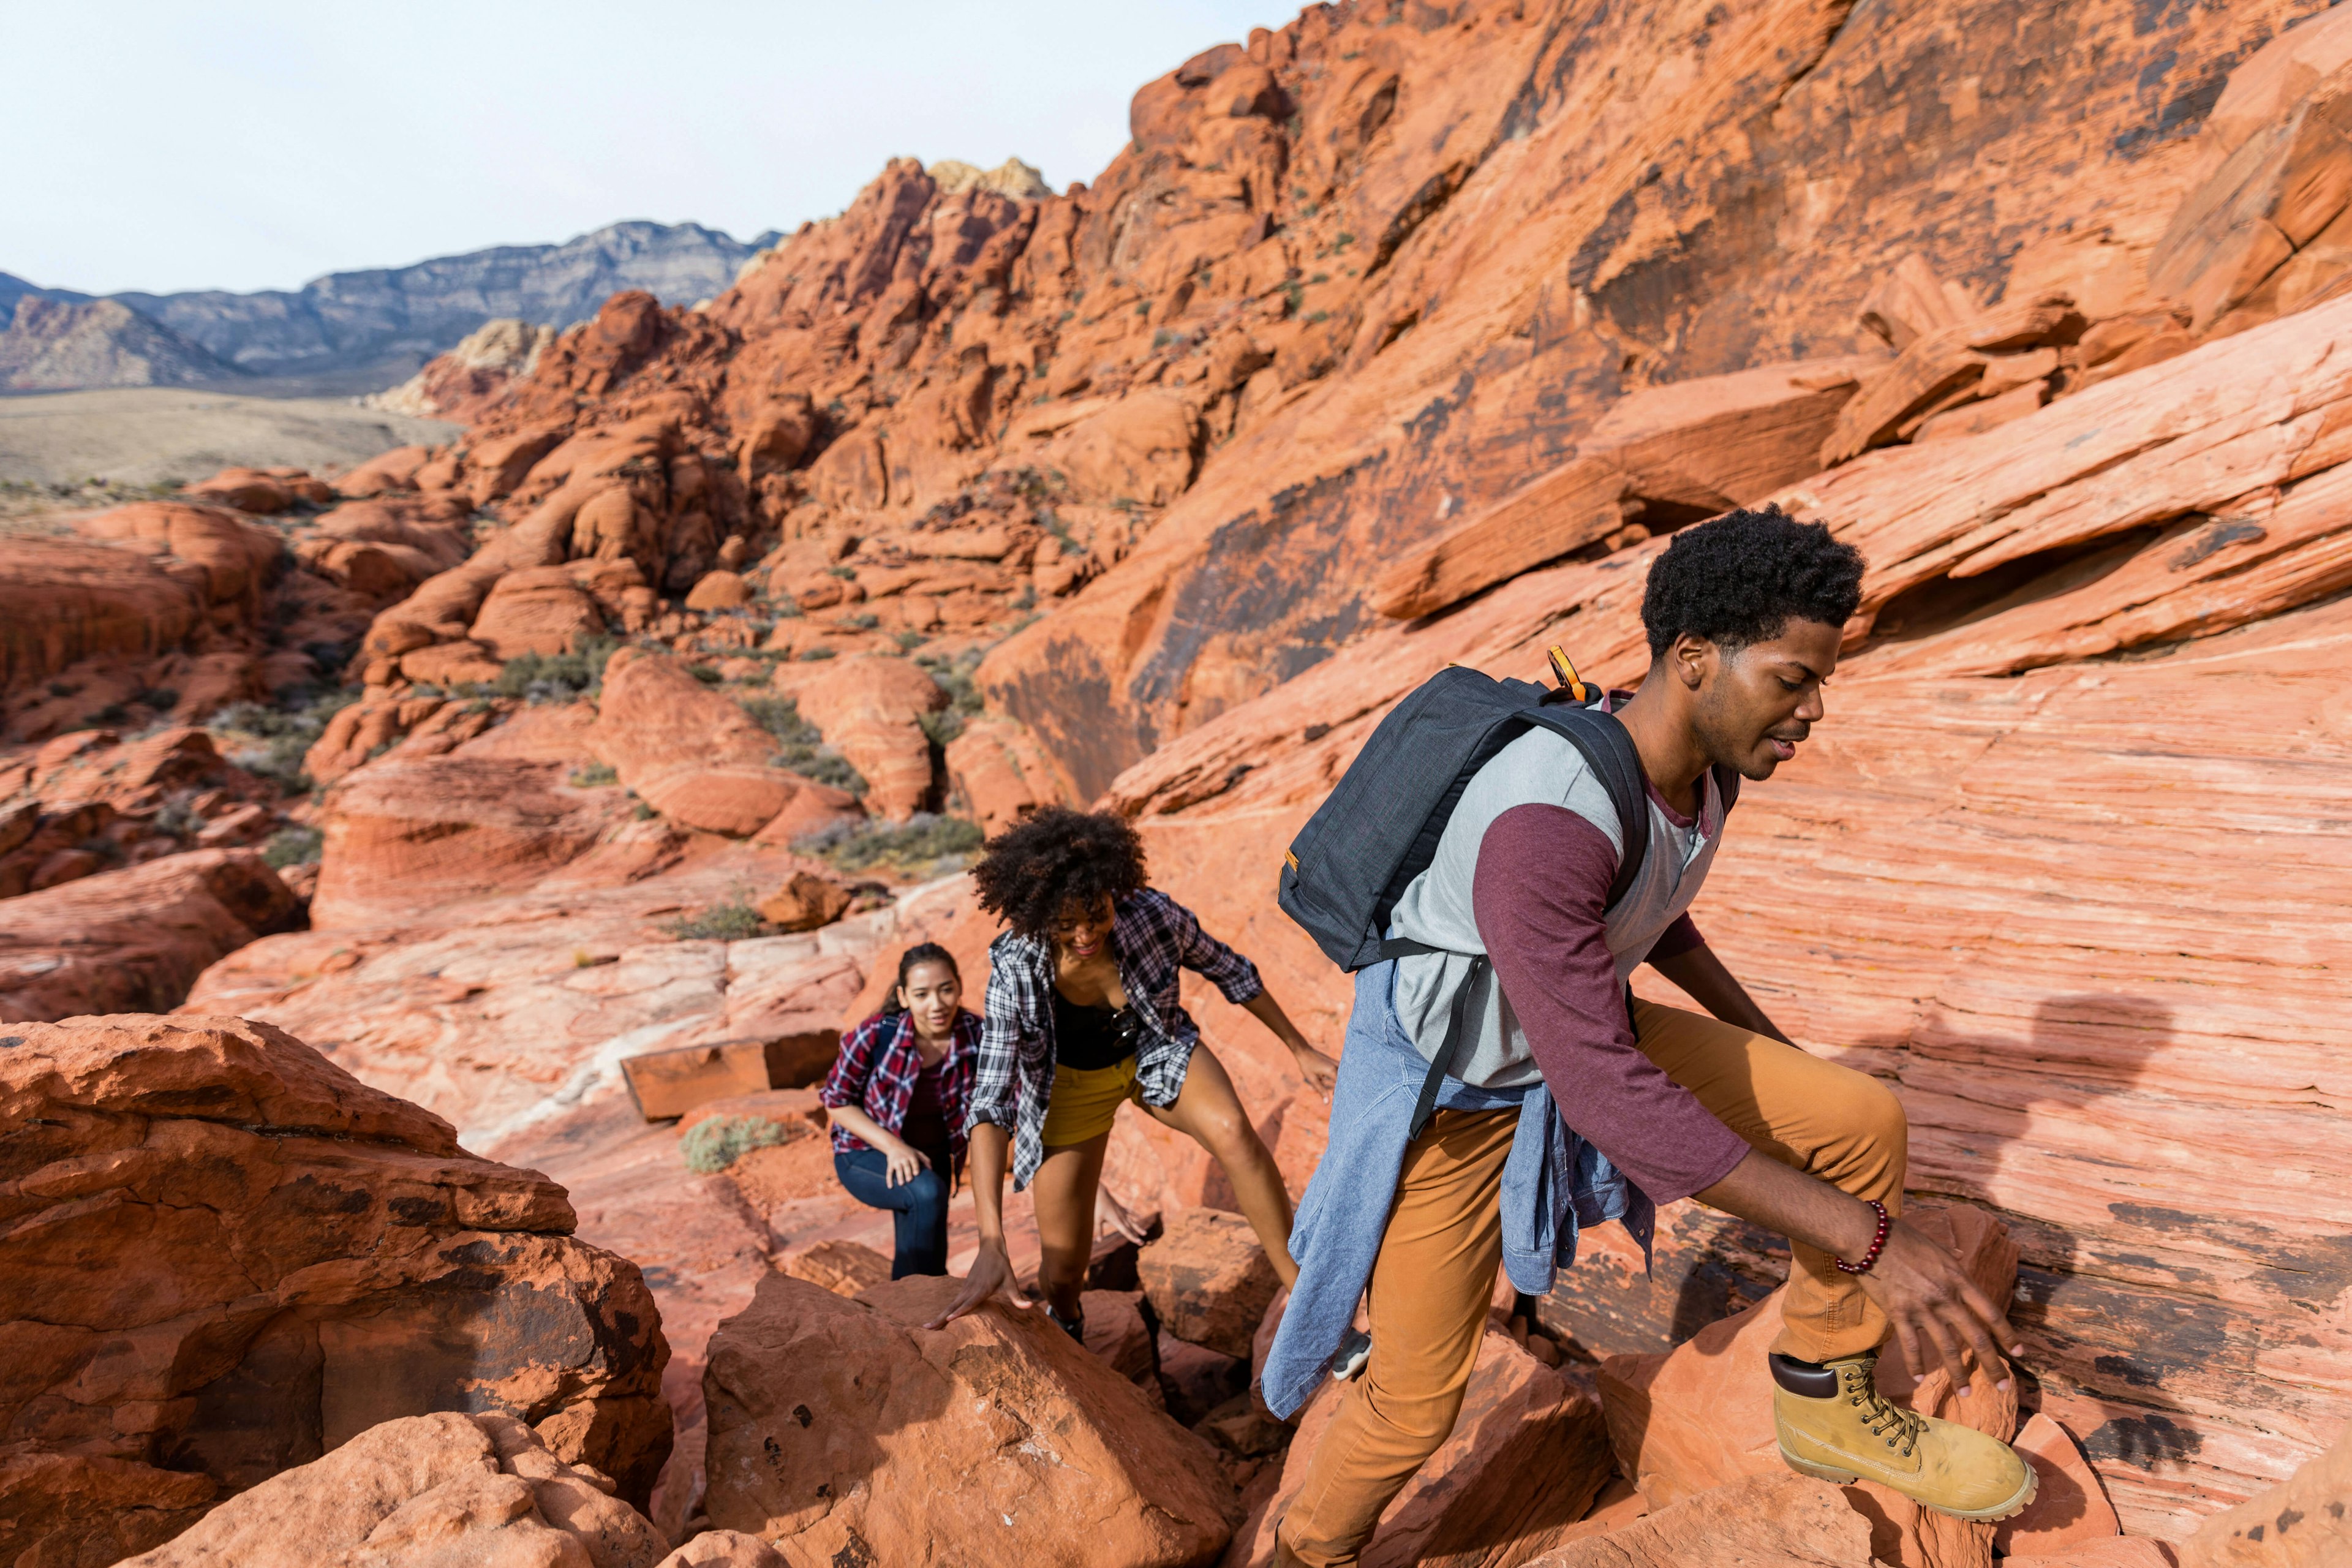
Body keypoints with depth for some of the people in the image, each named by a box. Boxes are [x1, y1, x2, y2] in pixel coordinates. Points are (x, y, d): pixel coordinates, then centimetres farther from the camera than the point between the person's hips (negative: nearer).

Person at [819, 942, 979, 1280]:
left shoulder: (975, 1035, -20)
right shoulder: (874, 1036, -27)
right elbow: (837, 1100, -14)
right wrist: (893, 1146, -23)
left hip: (932, 1157, 4)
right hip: (866, 1155, -4)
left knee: (926, 1262, 12)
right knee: (927, 1192, -32)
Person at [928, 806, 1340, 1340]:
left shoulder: (1153, 915, -29)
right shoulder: (1015, 970, -32)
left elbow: (1227, 968, -8)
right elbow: (990, 1102, -34)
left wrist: (1301, 1050, -2)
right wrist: (991, 1242, -42)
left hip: (1156, 1051, 1)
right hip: (1070, 1080, 0)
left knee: (1232, 1132, -31)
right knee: (1063, 1266, 2)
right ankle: (1064, 1332, 40)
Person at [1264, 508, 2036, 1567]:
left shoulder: (1689, 765, -8)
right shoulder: (1547, 820, -38)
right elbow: (1607, 1095, -39)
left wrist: (1772, 1041, 17)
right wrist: (1868, 1237, -37)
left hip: (1581, 1034, 7)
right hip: (1449, 1091, -7)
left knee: (1862, 1122, -4)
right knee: (1416, 1402, 0)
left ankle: (1823, 1408, 17)